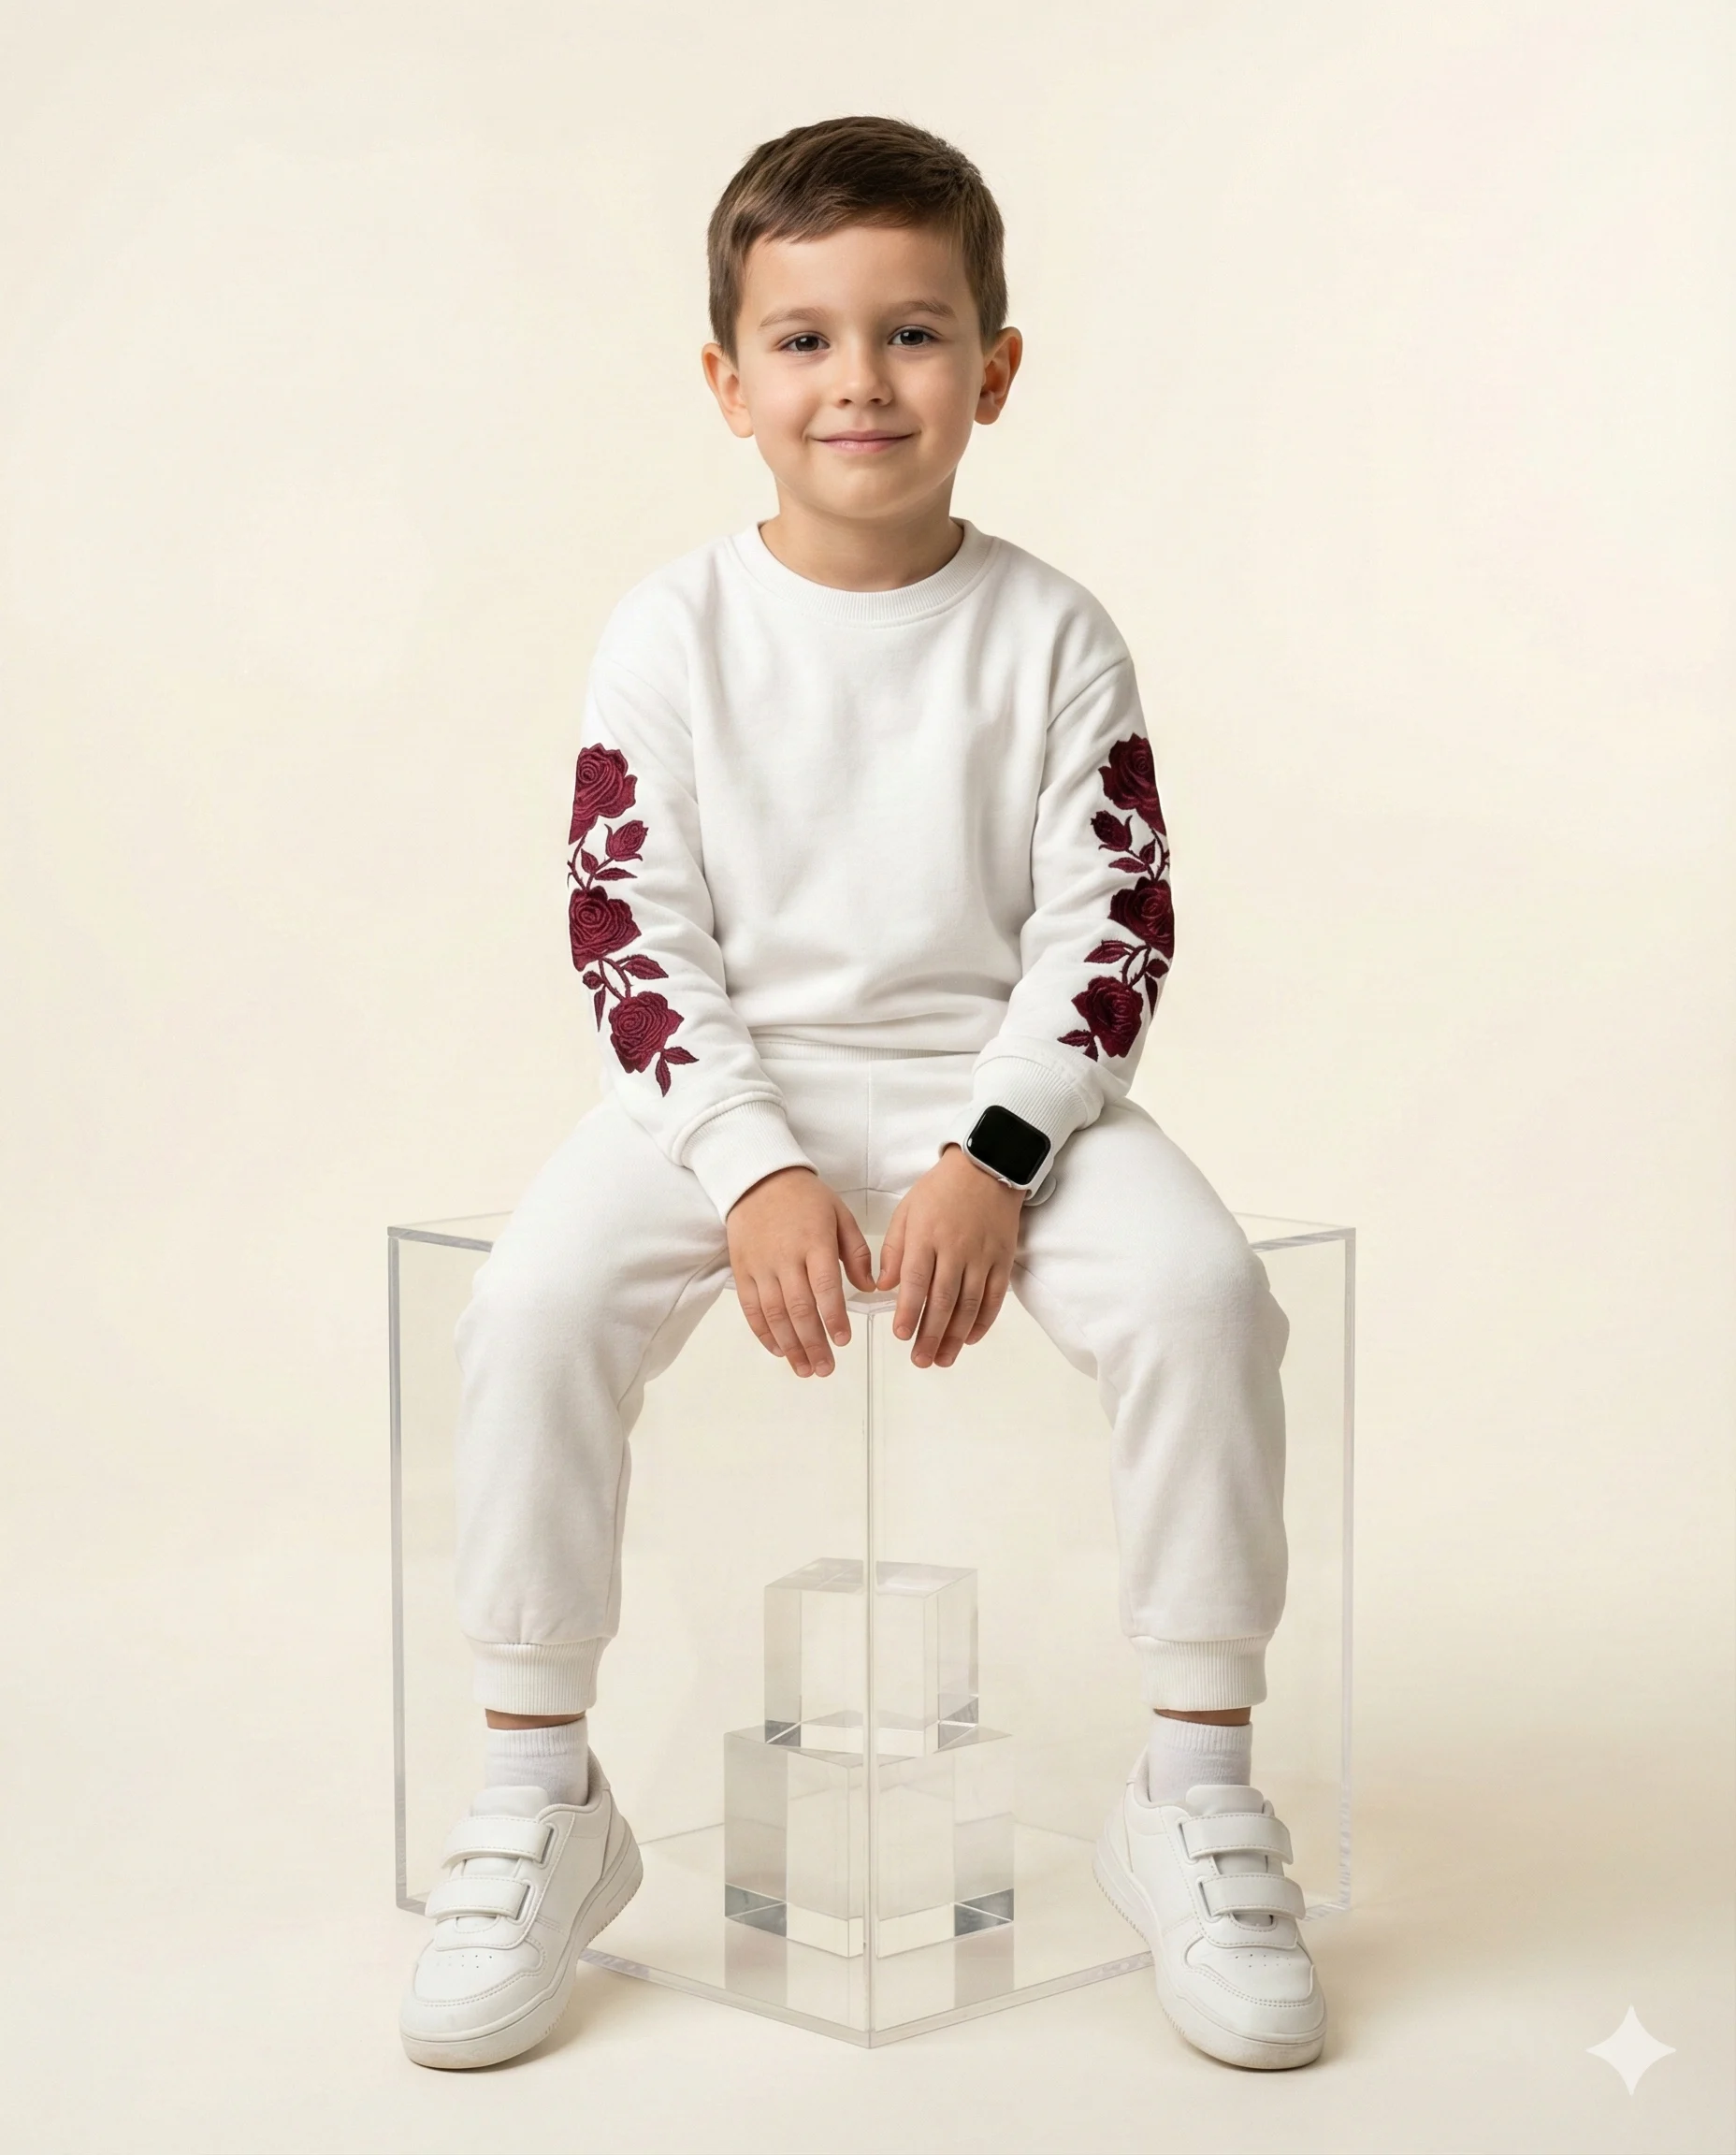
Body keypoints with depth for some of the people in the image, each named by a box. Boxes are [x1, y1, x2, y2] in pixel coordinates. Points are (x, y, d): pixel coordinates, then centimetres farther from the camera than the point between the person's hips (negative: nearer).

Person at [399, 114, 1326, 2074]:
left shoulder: (1050, 637, 0)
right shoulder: (673, 633, 0)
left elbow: (1109, 931, -2)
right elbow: (633, 930, -3)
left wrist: (996, 1160, -17)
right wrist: (755, 1171, -16)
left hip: (999, 1084, 0)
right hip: (731, 1086, 0)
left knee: (1200, 1290, -27)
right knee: (537, 1301, -26)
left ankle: (1197, 1798, -10)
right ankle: (536, 1801, -9)